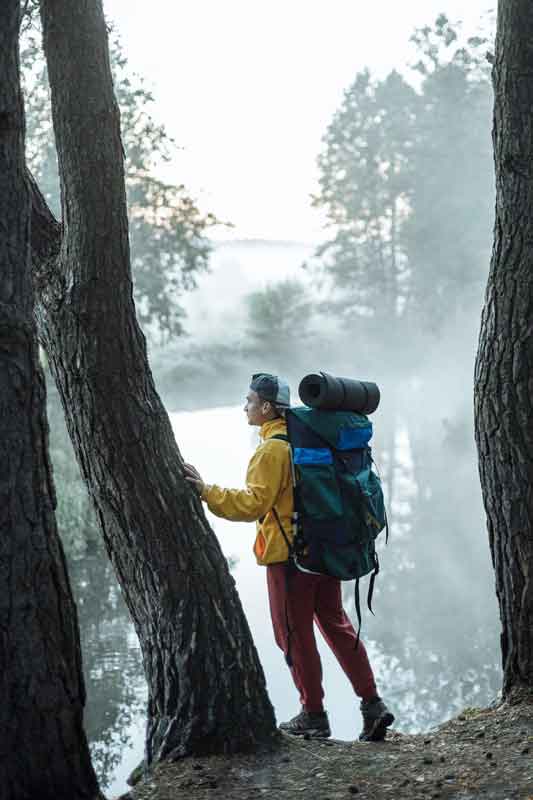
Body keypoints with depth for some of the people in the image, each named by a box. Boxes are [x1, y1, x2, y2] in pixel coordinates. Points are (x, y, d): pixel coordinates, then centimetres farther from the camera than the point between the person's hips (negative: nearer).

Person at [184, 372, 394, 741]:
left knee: (295, 635, 5)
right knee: (337, 626, 15)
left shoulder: (272, 450, -17)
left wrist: (206, 490, -26)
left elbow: (253, 504, -26)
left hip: (289, 555, -8)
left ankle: (314, 716, 15)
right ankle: (373, 704, 14)